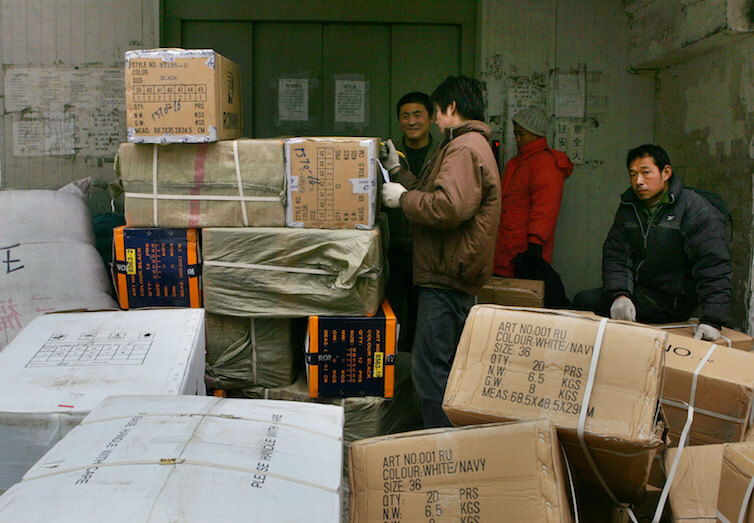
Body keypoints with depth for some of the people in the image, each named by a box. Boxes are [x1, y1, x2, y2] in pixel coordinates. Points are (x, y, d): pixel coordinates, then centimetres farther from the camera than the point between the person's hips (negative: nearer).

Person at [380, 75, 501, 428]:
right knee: (447, 365, 16)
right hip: (453, 275, 11)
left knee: (429, 367, -9)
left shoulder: (464, 149, -13)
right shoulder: (472, 145, 23)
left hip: (446, 279, -11)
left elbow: (449, 207, -27)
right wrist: (397, 172, 28)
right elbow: (433, 193, 27)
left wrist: (403, 198, -14)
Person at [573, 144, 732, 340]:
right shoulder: (628, 206, 8)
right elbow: (614, 255, 2)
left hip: (674, 300, -7)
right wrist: (619, 295, -18)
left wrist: (711, 321, -29)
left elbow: (714, 264, -19)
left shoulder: (697, 209, -11)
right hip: (638, 290, 7)